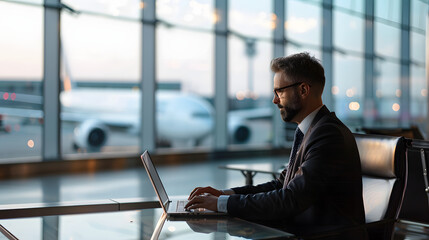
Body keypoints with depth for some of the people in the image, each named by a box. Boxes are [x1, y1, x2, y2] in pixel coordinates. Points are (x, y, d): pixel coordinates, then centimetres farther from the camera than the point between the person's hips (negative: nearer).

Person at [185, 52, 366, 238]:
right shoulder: (308, 132, 13)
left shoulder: (330, 135, -19)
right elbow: (280, 185, 14)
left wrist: (223, 203, -18)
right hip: (302, 233, 8)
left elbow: (290, 201, -23)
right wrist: (225, 194, 3)